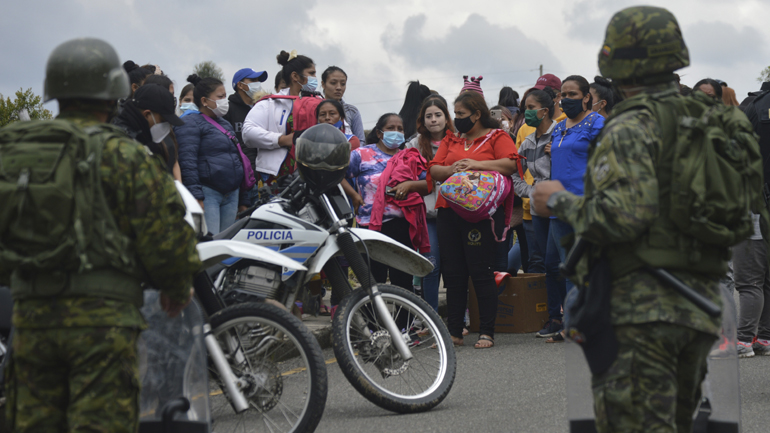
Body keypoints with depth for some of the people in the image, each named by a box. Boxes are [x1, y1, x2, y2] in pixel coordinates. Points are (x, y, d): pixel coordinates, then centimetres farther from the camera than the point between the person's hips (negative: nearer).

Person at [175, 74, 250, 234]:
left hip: (231, 195, 9)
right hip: (207, 193, -9)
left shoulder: (225, 124, 23)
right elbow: (187, 161, -15)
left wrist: (243, 200, 23)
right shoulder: (191, 123, -4)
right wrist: (196, 197, -22)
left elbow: (238, 160, 27)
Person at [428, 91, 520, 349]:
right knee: (452, 272, 6)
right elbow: (433, 170, 11)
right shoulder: (451, 140, 19)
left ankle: (487, 332, 2)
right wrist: (451, 169, -10)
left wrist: (477, 164, -19)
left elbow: (511, 164, -12)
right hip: (449, 210, 6)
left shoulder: (497, 137, 3)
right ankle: (454, 332, 13)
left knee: (480, 271, -6)